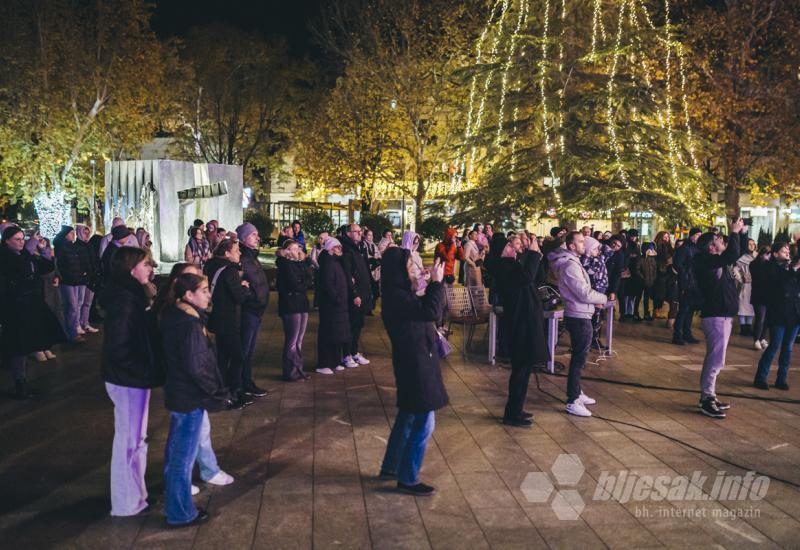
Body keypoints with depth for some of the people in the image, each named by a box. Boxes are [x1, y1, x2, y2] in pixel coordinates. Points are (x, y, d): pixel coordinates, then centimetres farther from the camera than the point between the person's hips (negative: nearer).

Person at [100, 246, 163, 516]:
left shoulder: (130, 295, 7)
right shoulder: (123, 301, -23)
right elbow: (119, 348, -26)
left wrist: (150, 369, 6)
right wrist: (146, 372, -18)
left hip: (132, 378, 10)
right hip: (129, 380, -10)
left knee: (133, 438, 21)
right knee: (130, 440, 4)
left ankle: (133, 492, 36)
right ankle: (128, 502, 20)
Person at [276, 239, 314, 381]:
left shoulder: (300, 264, 17)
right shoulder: (285, 265, -8)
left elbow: (310, 280, 9)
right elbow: (294, 284, -16)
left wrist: (301, 285, -8)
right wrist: (305, 286, 1)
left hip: (302, 305, 8)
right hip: (290, 306, -8)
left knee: (299, 340, 11)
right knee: (292, 341, -4)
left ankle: (298, 369, 17)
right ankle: (290, 372, 2)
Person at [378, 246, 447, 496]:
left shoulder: (398, 292, 9)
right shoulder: (397, 296, -22)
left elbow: (423, 309, 15)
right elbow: (431, 312, -28)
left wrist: (434, 284, 7)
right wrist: (436, 282, -20)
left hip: (413, 362, 11)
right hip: (416, 364, -11)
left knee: (408, 417, 21)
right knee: (423, 423, -1)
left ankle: (390, 467, 33)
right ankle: (407, 479, 10)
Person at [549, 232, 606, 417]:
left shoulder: (572, 262, 12)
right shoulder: (570, 265, -21)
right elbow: (585, 294, -22)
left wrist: (594, 299, 4)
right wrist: (603, 298, -6)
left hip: (578, 315, 11)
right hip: (579, 317, -11)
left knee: (578, 357, 20)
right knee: (579, 359, -5)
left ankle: (576, 392, 33)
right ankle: (573, 402, 1)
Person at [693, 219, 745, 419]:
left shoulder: (719, 261, 12)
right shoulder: (706, 260, -16)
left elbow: (739, 252, 24)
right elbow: (732, 255, -30)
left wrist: (741, 233, 12)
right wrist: (734, 233, -17)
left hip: (723, 315, 10)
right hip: (716, 316, -10)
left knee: (714, 358, 15)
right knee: (716, 359, -10)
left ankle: (708, 395, 24)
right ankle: (707, 399, -6)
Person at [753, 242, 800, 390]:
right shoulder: (771, 267, -2)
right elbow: (780, 281, -19)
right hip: (778, 314, -5)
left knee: (788, 347, 7)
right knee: (774, 346, -5)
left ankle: (781, 379, 15)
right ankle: (760, 378, 3)